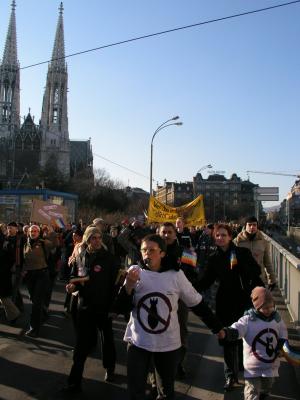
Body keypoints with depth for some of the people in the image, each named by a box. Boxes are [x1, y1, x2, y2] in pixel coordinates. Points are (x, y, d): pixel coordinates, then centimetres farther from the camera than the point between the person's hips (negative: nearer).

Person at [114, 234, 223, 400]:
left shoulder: (176, 274, -10)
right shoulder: (135, 271, -8)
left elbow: (197, 303, 0)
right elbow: (120, 308, -8)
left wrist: (217, 328, 3)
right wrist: (129, 285, -24)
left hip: (168, 344, 1)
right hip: (138, 342, 0)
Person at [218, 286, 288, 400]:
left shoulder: (276, 318, -2)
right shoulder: (248, 320, -20)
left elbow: (283, 331, 15)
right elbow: (235, 330, -32)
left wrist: (280, 345, -1)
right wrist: (224, 333, -53)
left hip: (271, 365, 5)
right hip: (253, 366, -5)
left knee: (266, 389, 23)